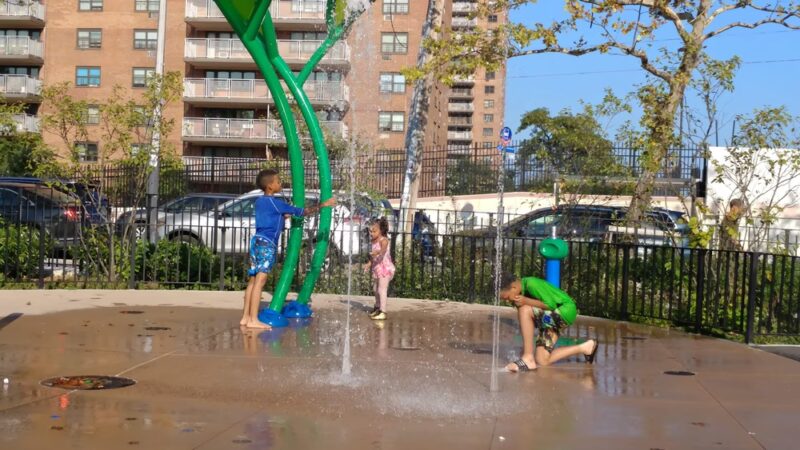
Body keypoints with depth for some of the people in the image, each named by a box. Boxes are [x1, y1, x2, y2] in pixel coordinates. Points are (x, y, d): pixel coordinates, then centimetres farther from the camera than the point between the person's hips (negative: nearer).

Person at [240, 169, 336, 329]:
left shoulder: (259, 201, 15)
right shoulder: (275, 203, -10)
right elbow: (301, 212, -9)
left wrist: (285, 215, 31)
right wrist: (322, 205, -3)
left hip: (256, 240, 9)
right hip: (267, 243, -9)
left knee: (253, 280, 9)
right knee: (260, 280, -11)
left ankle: (246, 317, 10)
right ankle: (253, 320, -14)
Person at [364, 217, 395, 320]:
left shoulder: (384, 240, -17)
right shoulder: (373, 241, 7)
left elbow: (384, 250, -38)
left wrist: (378, 252, -57)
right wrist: (369, 263, 10)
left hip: (384, 267, -9)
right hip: (376, 268, 9)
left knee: (382, 289, -11)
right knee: (375, 289, 20)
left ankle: (383, 312, -10)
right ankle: (377, 307, 38)